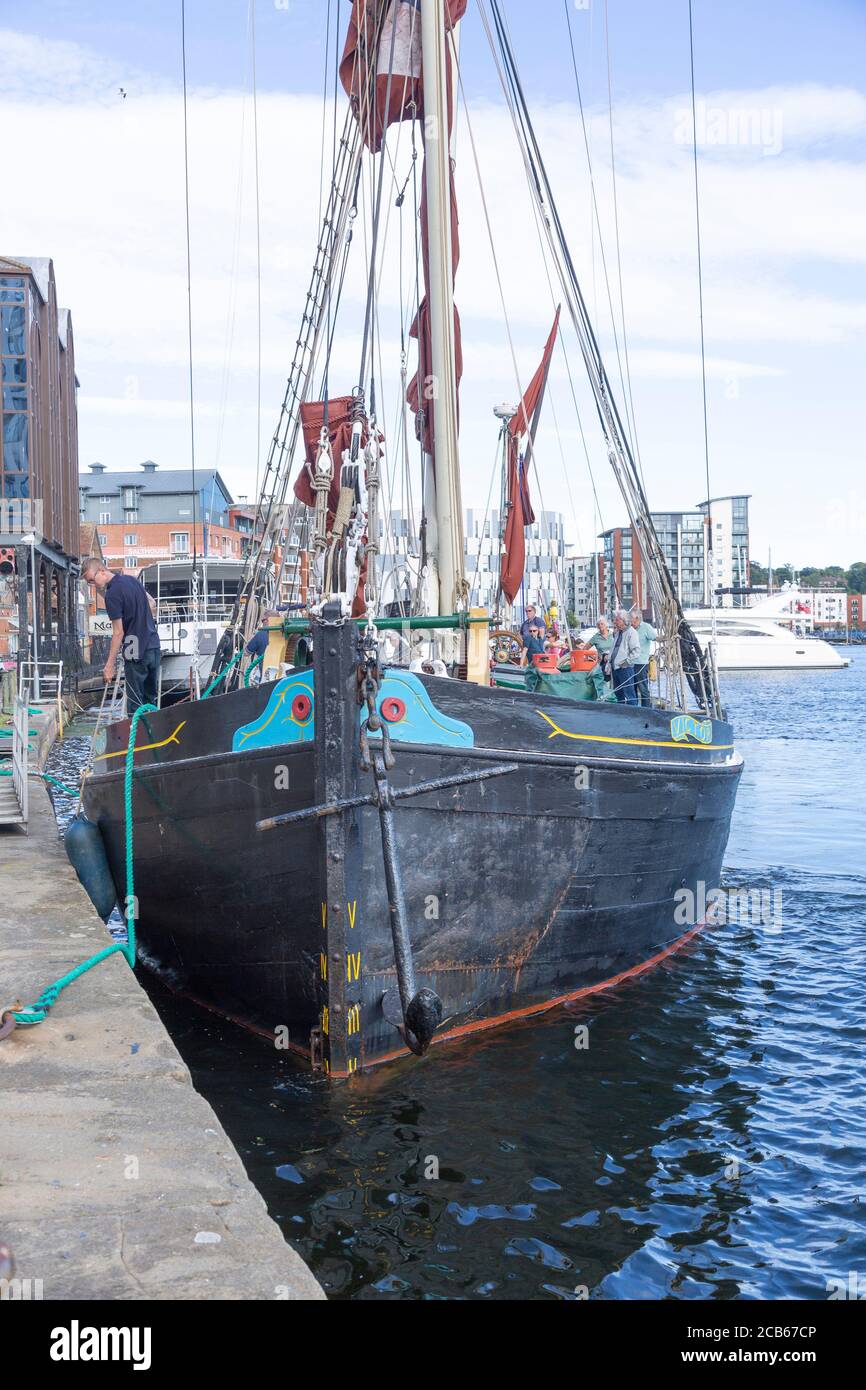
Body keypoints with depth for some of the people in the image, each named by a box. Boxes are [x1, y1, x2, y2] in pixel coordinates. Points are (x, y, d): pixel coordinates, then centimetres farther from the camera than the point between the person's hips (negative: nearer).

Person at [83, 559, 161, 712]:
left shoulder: (112, 594, -17)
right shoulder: (131, 579, 8)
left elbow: (118, 632, -18)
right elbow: (151, 603, 21)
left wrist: (110, 664, -15)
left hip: (136, 653, -8)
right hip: (154, 646, 8)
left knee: (135, 702, -2)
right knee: (151, 698, 14)